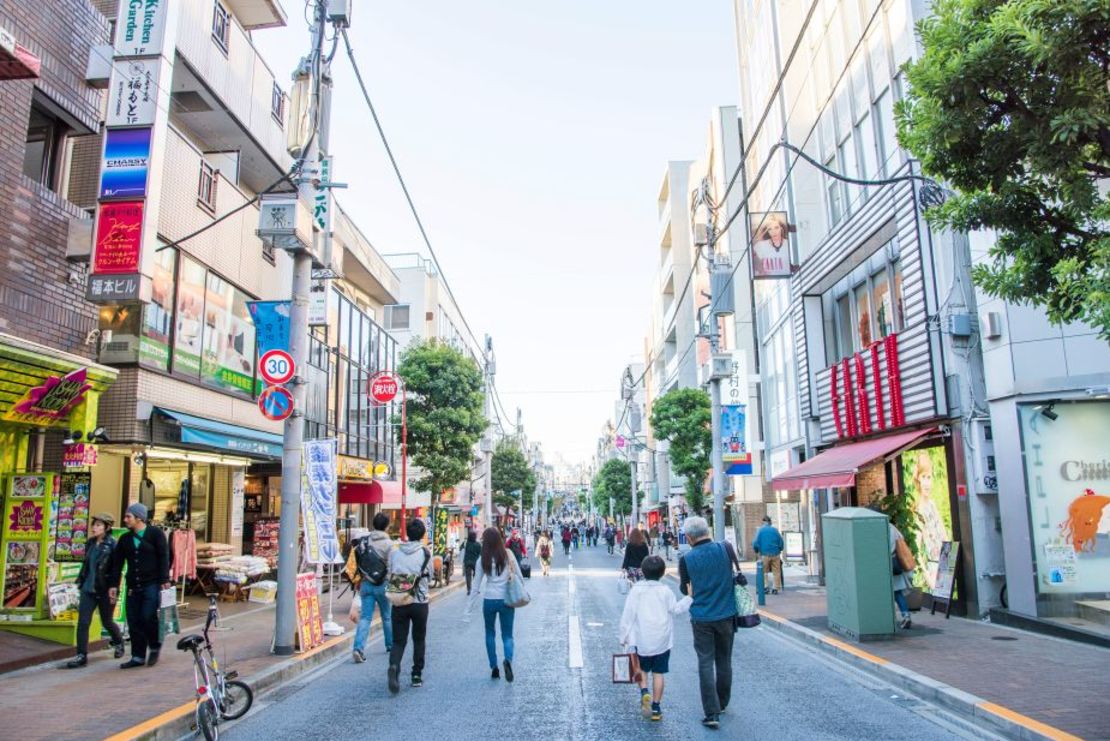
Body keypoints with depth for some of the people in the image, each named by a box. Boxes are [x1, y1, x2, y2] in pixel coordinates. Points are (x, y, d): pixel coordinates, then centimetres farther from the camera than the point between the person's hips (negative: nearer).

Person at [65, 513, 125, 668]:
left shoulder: (112, 544, -13)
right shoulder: (90, 543, 6)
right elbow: (85, 564, 17)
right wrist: (80, 581, 16)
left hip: (105, 590, -5)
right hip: (88, 588, 5)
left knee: (106, 622, 12)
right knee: (82, 622, -4)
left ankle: (118, 642, 38)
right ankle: (81, 655, 3)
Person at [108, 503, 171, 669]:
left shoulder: (156, 534, -2)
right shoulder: (125, 539, 13)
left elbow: (164, 557, -7)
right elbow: (117, 563, 13)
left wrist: (164, 580, -14)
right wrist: (114, 585, 5)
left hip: (152, 585, -5)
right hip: (133, 586, 5)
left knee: (148, 617, -12)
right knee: (134, 622, 4)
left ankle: (155, 647, 13)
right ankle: (138, 656, 14)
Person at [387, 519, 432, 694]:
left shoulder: (394, 552, -1)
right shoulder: (425, 552, -8)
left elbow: (389, 575, 4)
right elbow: (429, 575, 0)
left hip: (399, 602, 1)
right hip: (420, 602, -1)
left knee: (398, 640, 5)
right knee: (419, 639, 16)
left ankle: (394, 666, -21)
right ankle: (417, 675, 21)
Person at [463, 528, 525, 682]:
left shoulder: (483, 560, -5)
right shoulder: (508, 556, -3)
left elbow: (476, 586, -3)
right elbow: (520, 578, 1)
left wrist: (468, 609, 2)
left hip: (489, 600, 0)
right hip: (507, 600, 0)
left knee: (490, 634, 20)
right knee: (507, 635, 10)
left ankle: (494, 668, 18)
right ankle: (508, 659, -18)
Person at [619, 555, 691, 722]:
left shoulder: (636, 590, -7)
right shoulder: (665, 591, -6)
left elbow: (628, 614, -5)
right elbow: (676, 609, -2)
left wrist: (624, 635, 3)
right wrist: (689, 598, 7)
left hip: (641, 640, 0)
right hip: (662, 641, 1)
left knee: (642, 669, 17)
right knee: (658, 673, 9)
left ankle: (644, 693, -7)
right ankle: (656, 707, 11)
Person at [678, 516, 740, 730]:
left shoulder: (686, 559, -13)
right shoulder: (726, 548, -11)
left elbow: (684, 589, 0)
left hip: (702, 618, -2)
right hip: (726, 614, 2)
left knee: (706, 663, 4)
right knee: (724, 661, 17)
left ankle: (712, 713, 1)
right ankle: (722, 704, 32)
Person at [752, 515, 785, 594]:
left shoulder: (760, 530, -1)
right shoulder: (775, 530, 3)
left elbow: (755, 543, -5)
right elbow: (781, 542, 4)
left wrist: (757, 552, 11)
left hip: (764, 554, -1)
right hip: (775, 554, 1)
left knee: (764, 572, 10)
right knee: (776, 572, 8)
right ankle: (775, 588, 6)